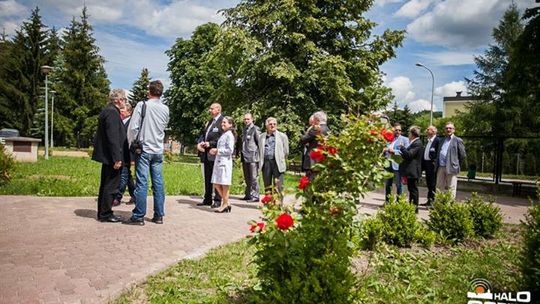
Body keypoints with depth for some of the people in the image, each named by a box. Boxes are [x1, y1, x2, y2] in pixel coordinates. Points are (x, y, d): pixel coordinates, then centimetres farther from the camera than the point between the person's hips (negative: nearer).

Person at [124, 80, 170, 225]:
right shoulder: (165, 109, 5)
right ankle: (159, 215, 12)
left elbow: (133, 127, -8)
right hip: (158, 151, 4)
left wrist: (130, 146, 1)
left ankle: (138, 216, 1)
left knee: (141, 183, -2)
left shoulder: (142, 105, -7)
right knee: (158, 183, 6)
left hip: (144, 149, -4)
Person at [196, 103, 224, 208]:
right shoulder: (210, 121, 19)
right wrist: (200, 143, 4)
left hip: (216, 155, -8)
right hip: (207, 155, 8)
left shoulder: (222, 121, -10)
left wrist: (210, 144, -18)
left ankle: (217, 200, 8)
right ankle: (207, 199, 21)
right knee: (207, 178, 13)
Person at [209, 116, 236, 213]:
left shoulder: (229, 135, -8)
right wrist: (215, 151, 6)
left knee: (224, 184, -1)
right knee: (216, 184, 9)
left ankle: (225, 205, 10)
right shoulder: (223, 134, 17)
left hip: (225, 162, -9)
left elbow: (230, 150, -16)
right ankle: (226, 203, 17)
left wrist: (218, 151, -12)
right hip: (218, 161, 9)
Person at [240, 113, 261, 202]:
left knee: (254, 178, -4)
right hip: (245, 157, 8)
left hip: (253, 157, -8)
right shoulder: (245, 130, 18)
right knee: (247, 178, 13)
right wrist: (242, 155, 17)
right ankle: (248, 195, 21)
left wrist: (260, 156, -9)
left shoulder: (255, 129, -6)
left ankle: (255, 196, 0)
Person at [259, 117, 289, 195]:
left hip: (277, 163, -3)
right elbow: (259, 150, 16)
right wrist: (261, 161, 7)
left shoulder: (282, 136, 7)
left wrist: (282, 160, 4)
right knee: (267, 185, 8)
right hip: (266, 162, 3)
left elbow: (286, 151, 7)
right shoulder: (262, 136, 16)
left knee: (278, 186, -5)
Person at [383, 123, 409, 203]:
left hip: (398, 165, -5)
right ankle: (387, 201, 23)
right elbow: (385, 150, 19)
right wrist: (385, 150, -4)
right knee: (388, 184, 12)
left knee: (398, 185, 0)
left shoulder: (404, 139, 0)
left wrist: (394, 151, -20)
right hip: (388, 164, 5)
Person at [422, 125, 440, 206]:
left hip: (432, 164, -9)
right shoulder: (428, 141, 16)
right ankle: (429, 200, 21)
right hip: (426, 163, 9)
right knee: (428, 183, 14)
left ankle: (432, 200, 1)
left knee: (432, 183, -4)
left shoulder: (437, 140, -12)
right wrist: (422, 165, 11)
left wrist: (435, 162, -18)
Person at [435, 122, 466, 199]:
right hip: (441, 168, 6)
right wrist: (437, 163, 11)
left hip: (451, 168, -6)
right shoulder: (442, 140, 19)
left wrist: (455, 163, 0)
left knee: (451, 189, -2)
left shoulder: (457, 140, -1)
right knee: (439, 187, 10)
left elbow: (463, 155, -1)